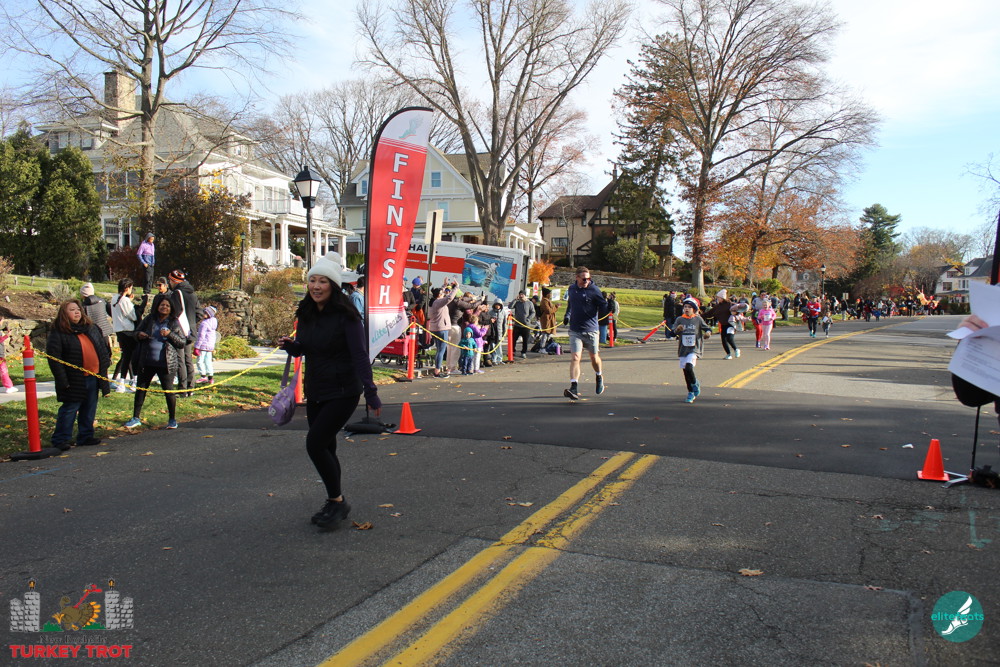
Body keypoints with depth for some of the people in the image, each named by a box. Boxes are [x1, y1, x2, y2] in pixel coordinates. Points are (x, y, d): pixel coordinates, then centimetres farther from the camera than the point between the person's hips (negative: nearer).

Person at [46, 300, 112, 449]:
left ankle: (85, 436, 24)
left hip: (93, 377, 6)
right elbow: (54, 358, -13)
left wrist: (105, 362, 11)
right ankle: (60, 440, 9)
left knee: (89, 409, 12)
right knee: (69, 409, -1)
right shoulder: (58, 333, -9)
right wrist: (63, 380, -16)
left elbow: (103, 346, 22)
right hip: (74, 380, -6)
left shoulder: (91, 328, 11)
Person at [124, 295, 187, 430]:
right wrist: (139, 335, -6)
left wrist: (170, 334, -16)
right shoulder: (149, 320, 6)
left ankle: (172, 419, 16)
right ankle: (136, 418, 22)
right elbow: (137, 332, 18)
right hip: (147, 362, 3)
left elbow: (183, 342, 0)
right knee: (140, 389, 10)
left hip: (166, 363, -3)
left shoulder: (174, 323, 0)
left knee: (169, 391, 1)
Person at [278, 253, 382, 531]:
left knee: (315, 443, -14)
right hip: (315, 392, 7)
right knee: (325, 448, 13)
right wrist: (289, 345, -6)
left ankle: (337, 501, 3)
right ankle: (335, 503, 29)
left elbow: (360, 356, -17)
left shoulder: (346, 315, -15)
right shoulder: (306, 314, 5)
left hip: (342, 392, -7)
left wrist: (370, 393, -23)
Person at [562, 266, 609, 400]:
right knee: (575, 358, -12)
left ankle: (600, 378, 46)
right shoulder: (571, 289, 6)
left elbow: (604, 308, -8)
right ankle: (574, 389, -17)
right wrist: (567, 315, 12)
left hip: (591, 330, -2)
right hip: (575, 331, 2)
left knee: (594, 357, 15)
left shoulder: (594, 290, -7)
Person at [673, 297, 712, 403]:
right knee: (685, 371, 7)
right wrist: (678, 329, -29)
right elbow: (674, 331, -7)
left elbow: (707, 328, 7)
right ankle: (691, 392, 22)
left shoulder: (698, 319, 1)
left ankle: (695, 385, 5)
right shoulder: (680, 319, 3)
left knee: (689, 367, -22)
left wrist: (708, 333, -16)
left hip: (694, 348, -3)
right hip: (683, 349, 3)